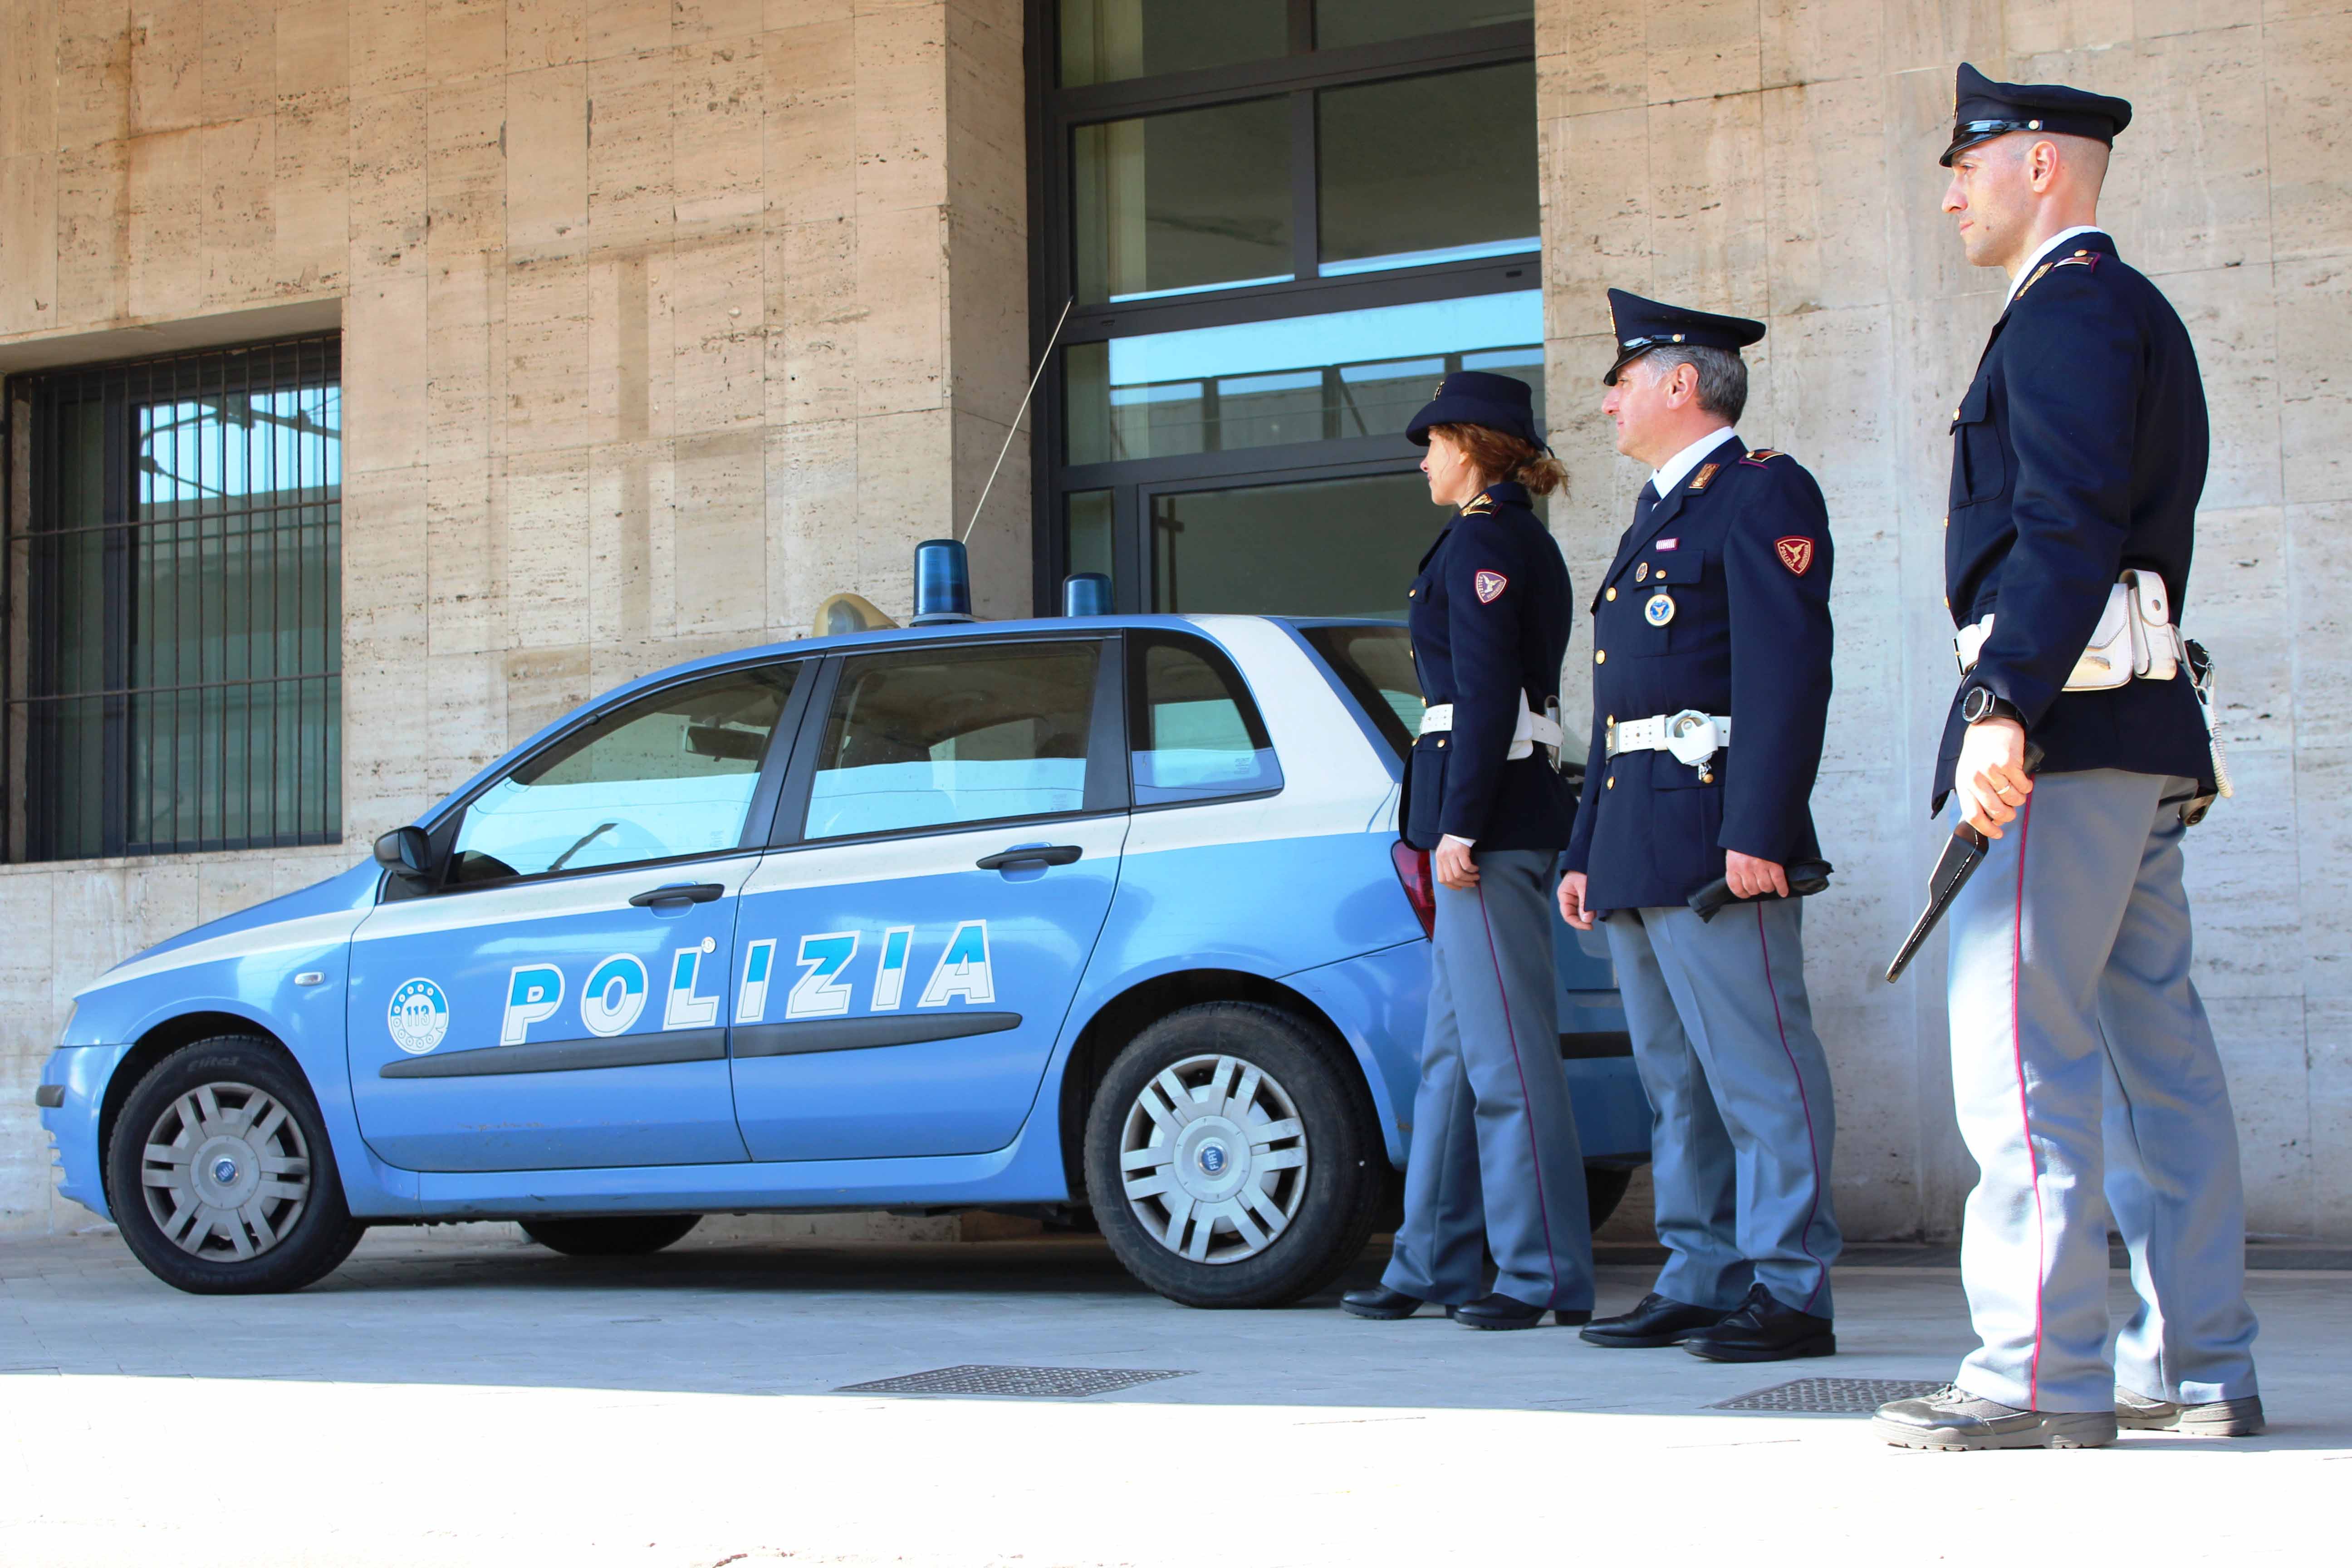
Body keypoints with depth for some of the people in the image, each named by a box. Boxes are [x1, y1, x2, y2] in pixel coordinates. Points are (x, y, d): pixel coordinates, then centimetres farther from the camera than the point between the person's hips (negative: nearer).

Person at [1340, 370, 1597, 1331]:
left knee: (1507, 1052, -7)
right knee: (1454, 1049, 13)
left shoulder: (1482, 543, -10)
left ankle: (1547, 1277, -3)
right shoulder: (1528, 544, 20)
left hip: (1490, 808, -11)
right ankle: (1435, 1264, 19)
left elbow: (1486, 695, -18)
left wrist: (1458, 827, -19)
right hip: (1516, 808, 11)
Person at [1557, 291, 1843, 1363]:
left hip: (1713, 831, -10)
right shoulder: (1655, 515, 24)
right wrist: (1586, 854, 21)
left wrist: (1757, 832, -23)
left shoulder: (1763, 493, -5)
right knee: (1675, 1080, 11)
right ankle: (1698, 1283, 17)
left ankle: (1789, 1293, -3)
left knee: (1758, 1071, -7)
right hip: (1637, 848, 10)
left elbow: (1788, 670, -16)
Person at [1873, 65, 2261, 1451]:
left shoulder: (2070, 310, -8)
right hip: (2142, 742, 11)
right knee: (2155, 1047, 10)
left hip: (2064, 723, -11)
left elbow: (2068, 528, -21)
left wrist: (2005, 707, -29)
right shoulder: (2133, 314, 24)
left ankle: (2044, 1376, -10)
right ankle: (2202, 1366, 14)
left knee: (2021, 1052, -10)